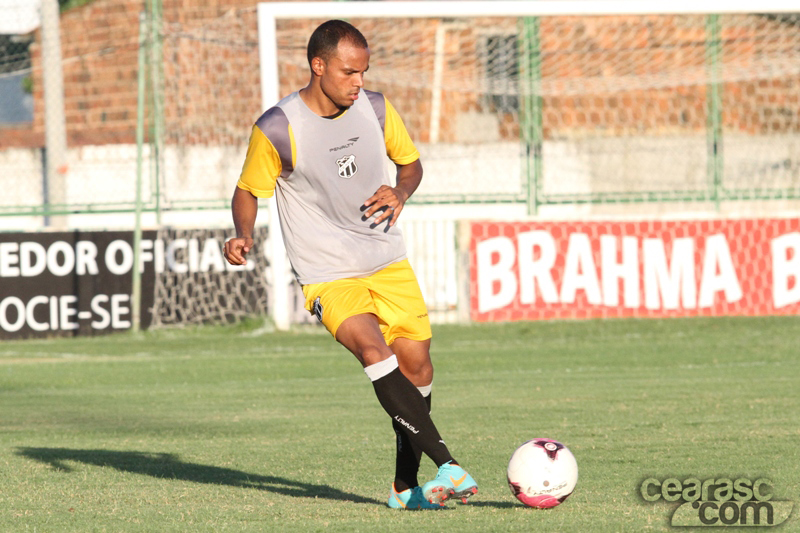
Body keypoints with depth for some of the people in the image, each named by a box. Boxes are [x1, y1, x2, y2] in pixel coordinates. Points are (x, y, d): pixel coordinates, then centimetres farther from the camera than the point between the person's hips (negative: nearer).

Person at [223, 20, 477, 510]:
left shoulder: (375, 108, -1)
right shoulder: (276, 130, -14)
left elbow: (411, 161, 14)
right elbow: (249, 191, -1)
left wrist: (400, 193, -8)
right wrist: (244, 237, -21)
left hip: (388, 262, 5)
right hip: (328, 275, -5)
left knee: (416, 363, 2)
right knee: (373, 349, -27)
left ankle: (406, 485, 21)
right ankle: (448, 466, -33)